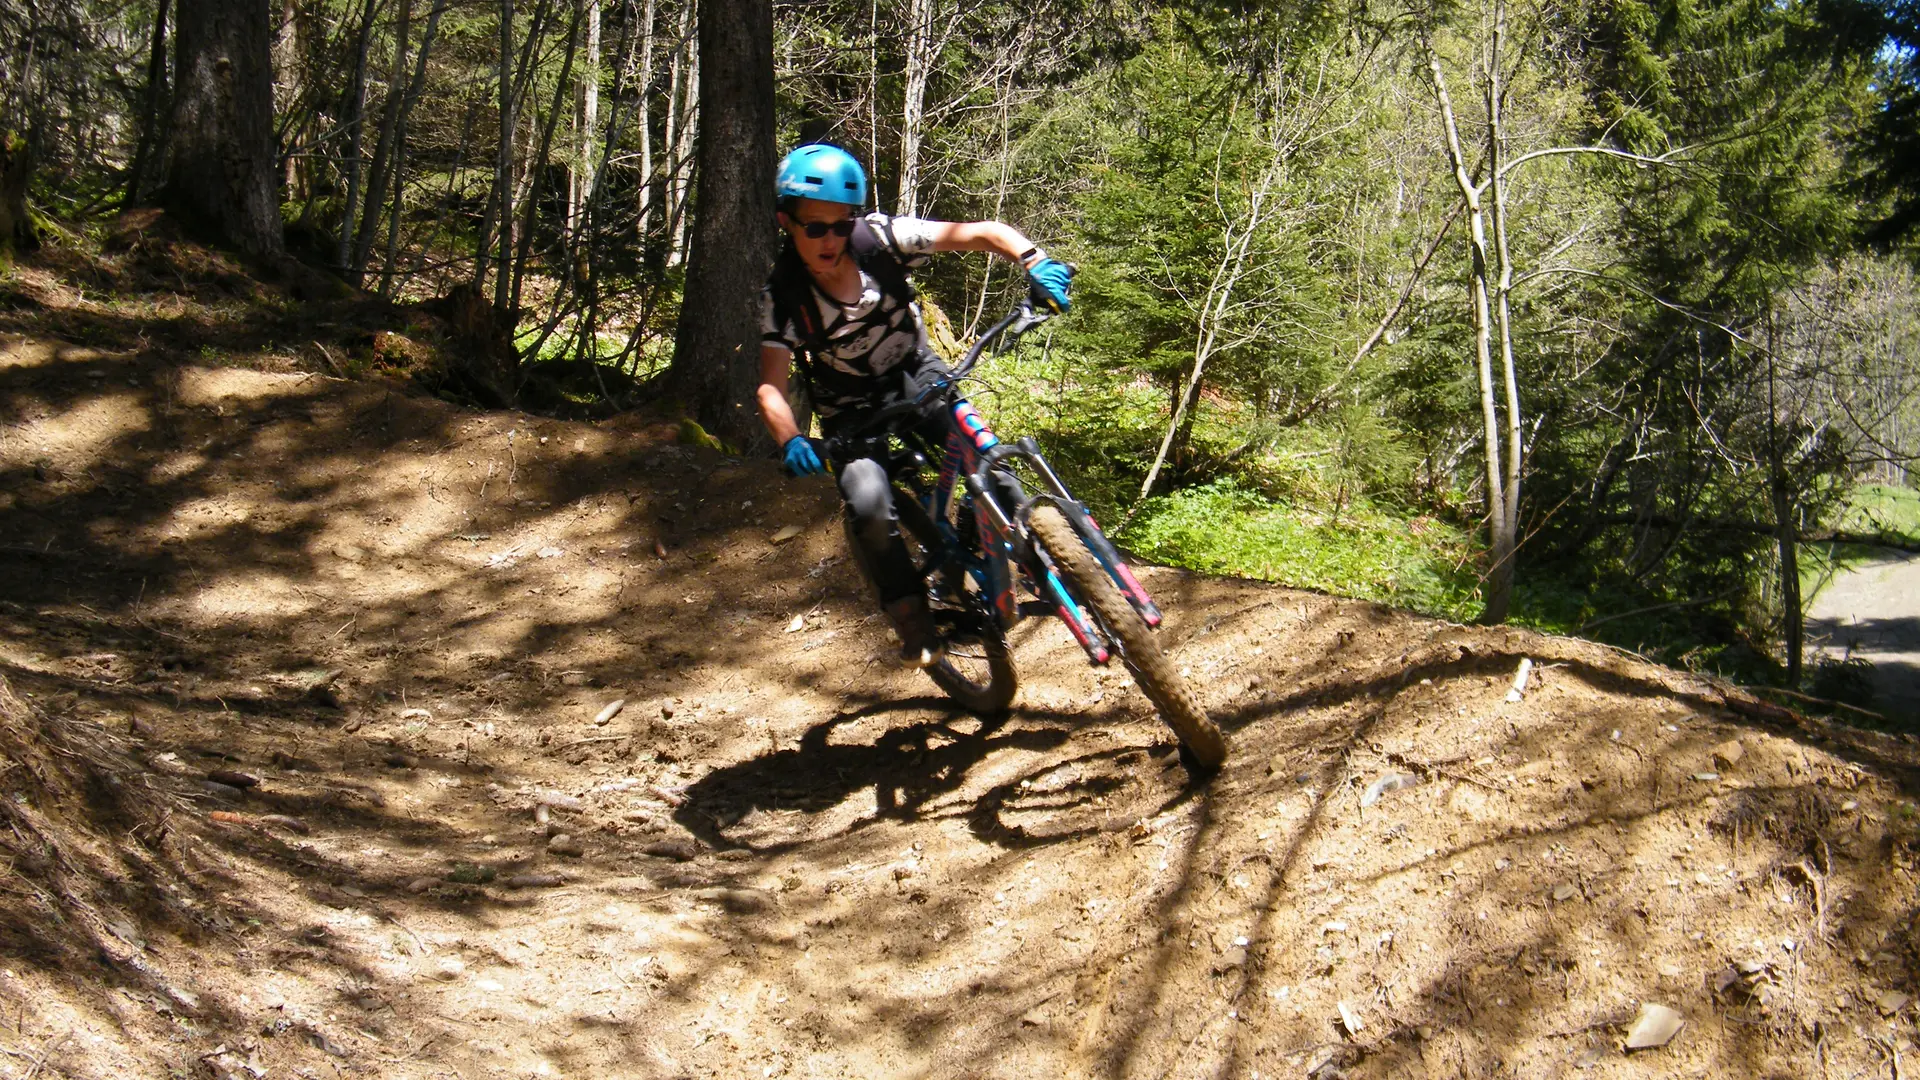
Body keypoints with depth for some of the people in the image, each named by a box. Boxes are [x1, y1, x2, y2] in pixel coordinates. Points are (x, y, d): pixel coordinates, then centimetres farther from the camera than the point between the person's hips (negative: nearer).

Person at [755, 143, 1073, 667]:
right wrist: (790, 441, -44)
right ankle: (910, 614, -5)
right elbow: (771, 385, -24)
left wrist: (1034, 261, -44)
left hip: (914, 374, 1)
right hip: (852, 407, -1)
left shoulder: (880, 238, -21)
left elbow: (985, 233, -25)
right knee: (867, 504, -26)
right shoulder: (782, 293, -20)